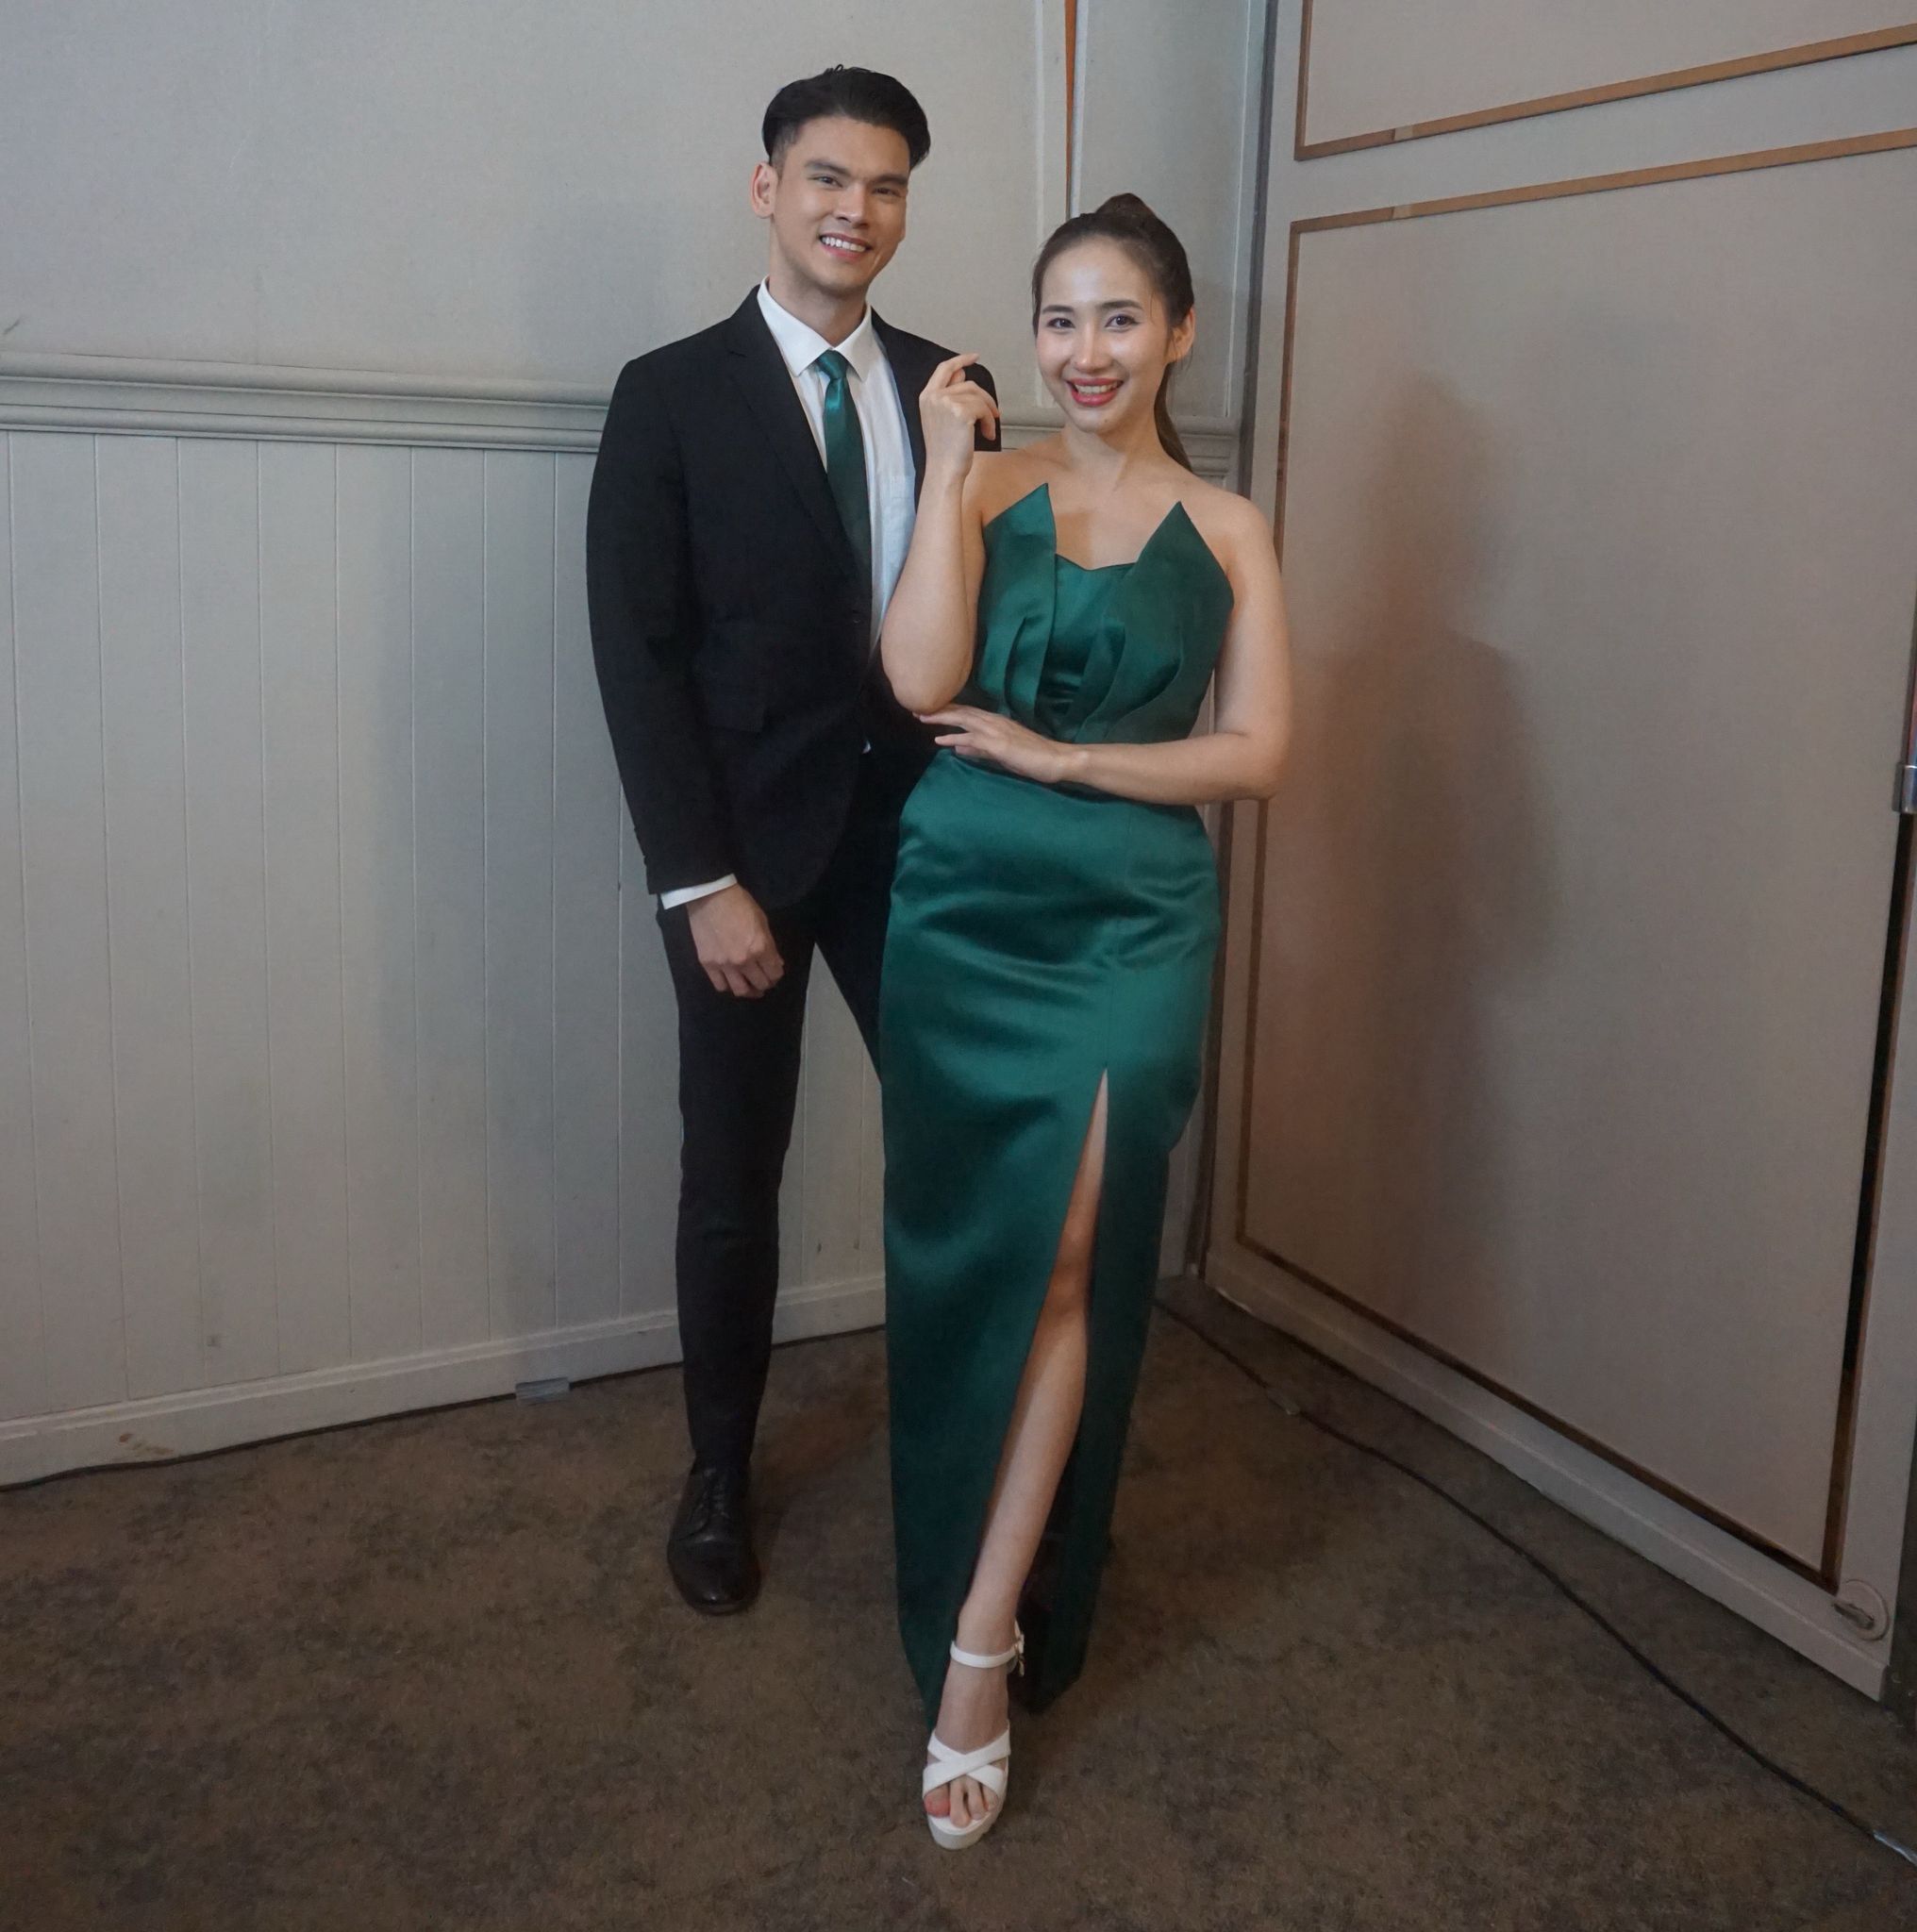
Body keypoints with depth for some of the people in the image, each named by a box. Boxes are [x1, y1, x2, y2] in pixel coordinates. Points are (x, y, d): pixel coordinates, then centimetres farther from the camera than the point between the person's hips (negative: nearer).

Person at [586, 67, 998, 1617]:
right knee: (734, 1174, 8)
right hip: (750, 845, -3)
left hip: (921, 832, 3)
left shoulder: (949, 386, 7)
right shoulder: (674, 394, -3)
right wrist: (701, 882, -14)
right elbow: (640, 654, -8)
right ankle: (721, 1474, 26)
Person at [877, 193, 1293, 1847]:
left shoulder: (1226, 530, 5)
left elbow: (1256, 753, -2)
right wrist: (948, 469, -9)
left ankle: (982, 1644, 3)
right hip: (962, 909, 1)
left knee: (1067, 1263, -6)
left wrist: (1055, 757, -9)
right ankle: (998, 1562, 30)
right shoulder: (985, 491, 5)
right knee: (968, 1260, 9)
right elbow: (918, 681, -11)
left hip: (1128, 924, -1)